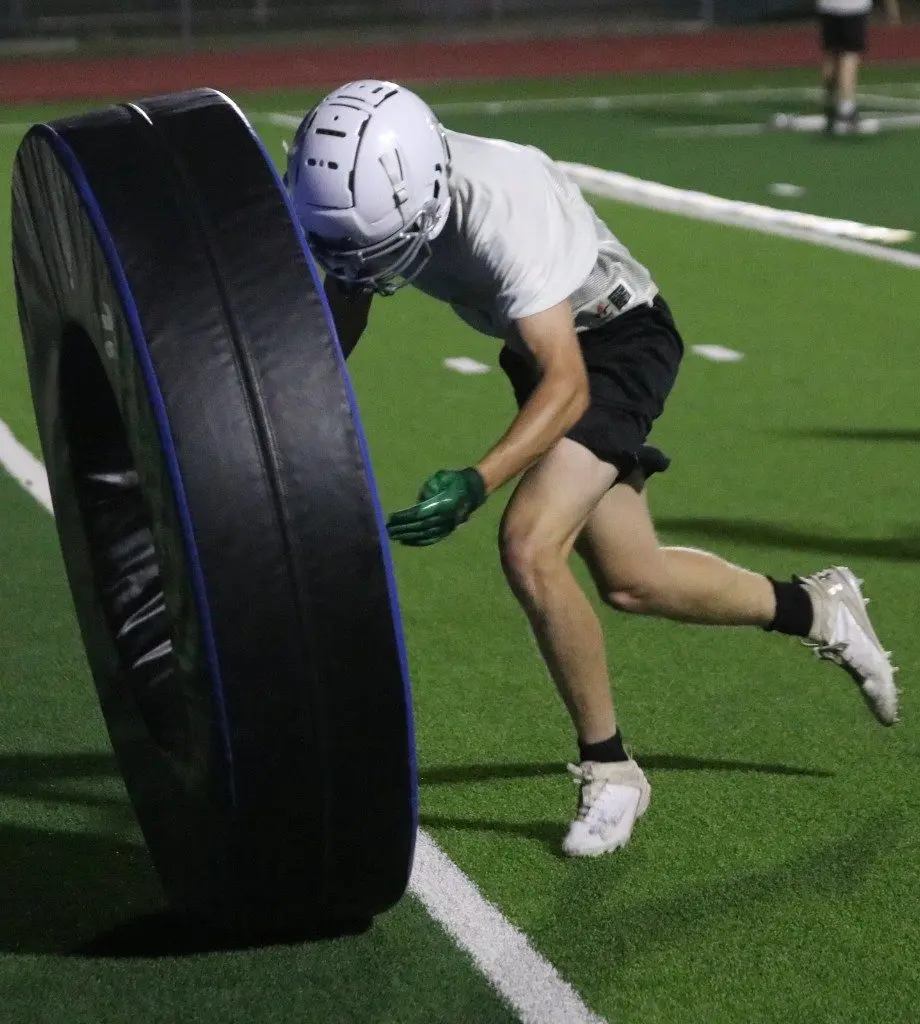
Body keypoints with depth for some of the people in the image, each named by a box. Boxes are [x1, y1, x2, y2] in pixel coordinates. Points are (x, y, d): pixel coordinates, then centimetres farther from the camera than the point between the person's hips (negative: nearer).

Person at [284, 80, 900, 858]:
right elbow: (337, 328, -2)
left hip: (616, 342, -8)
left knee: (529, 547, -23)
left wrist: (476, 484, -51)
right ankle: (815, 610, 36)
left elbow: (566, 385, -39)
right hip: (546, 346, 8)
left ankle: (609, 771, -4)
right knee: (630, 580, 11)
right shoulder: (368, 193, -17)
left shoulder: (496, 212, -38)